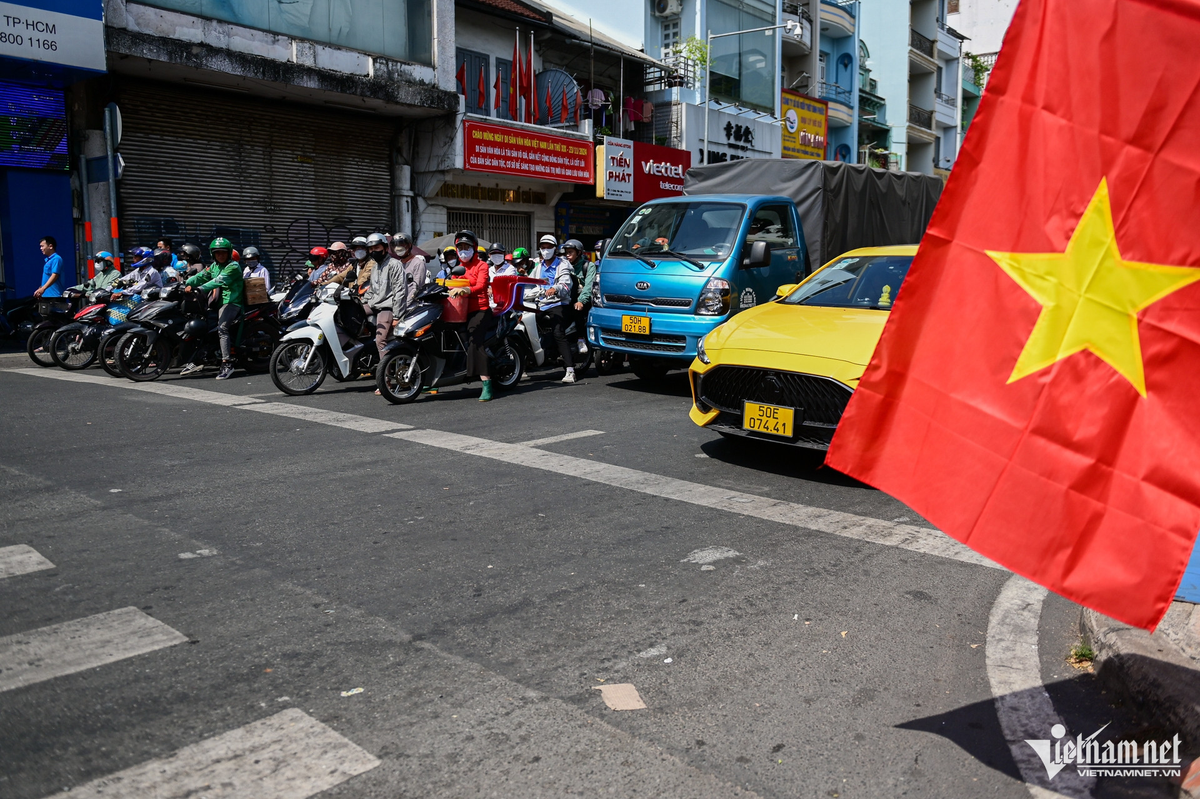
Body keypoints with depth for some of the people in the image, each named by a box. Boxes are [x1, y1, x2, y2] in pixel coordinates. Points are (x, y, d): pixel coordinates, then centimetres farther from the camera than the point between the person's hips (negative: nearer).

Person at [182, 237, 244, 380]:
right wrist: (188, 284, -12)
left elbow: (220, 280, -22)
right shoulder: (214, 266, 18)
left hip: (232, 302, -9)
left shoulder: (233, 266, -8)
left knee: (222, 328, -28)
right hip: (217, 302, 9)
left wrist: (201, 288, -34)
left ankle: (227, 364, -30)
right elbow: (201, 276, 6)